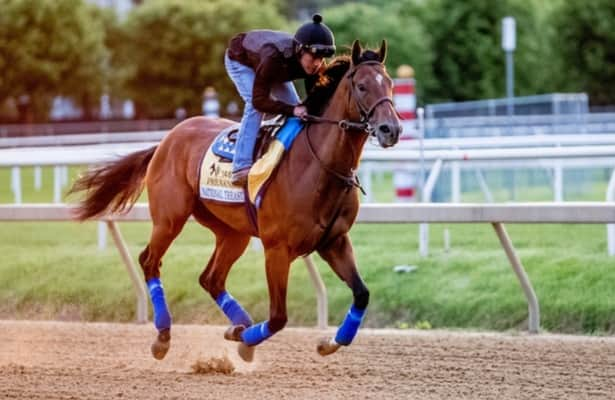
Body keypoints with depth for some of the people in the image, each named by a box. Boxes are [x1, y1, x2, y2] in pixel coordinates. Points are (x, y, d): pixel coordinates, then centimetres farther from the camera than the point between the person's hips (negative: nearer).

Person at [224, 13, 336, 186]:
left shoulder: (316, 65, -30)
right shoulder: (273, 57, -47)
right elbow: (259, 100, -43)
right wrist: (292, 110, -53)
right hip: (240, 60, -6)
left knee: (297, 109, -2)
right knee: (254, 107, -26)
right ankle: (241, 167, -29)